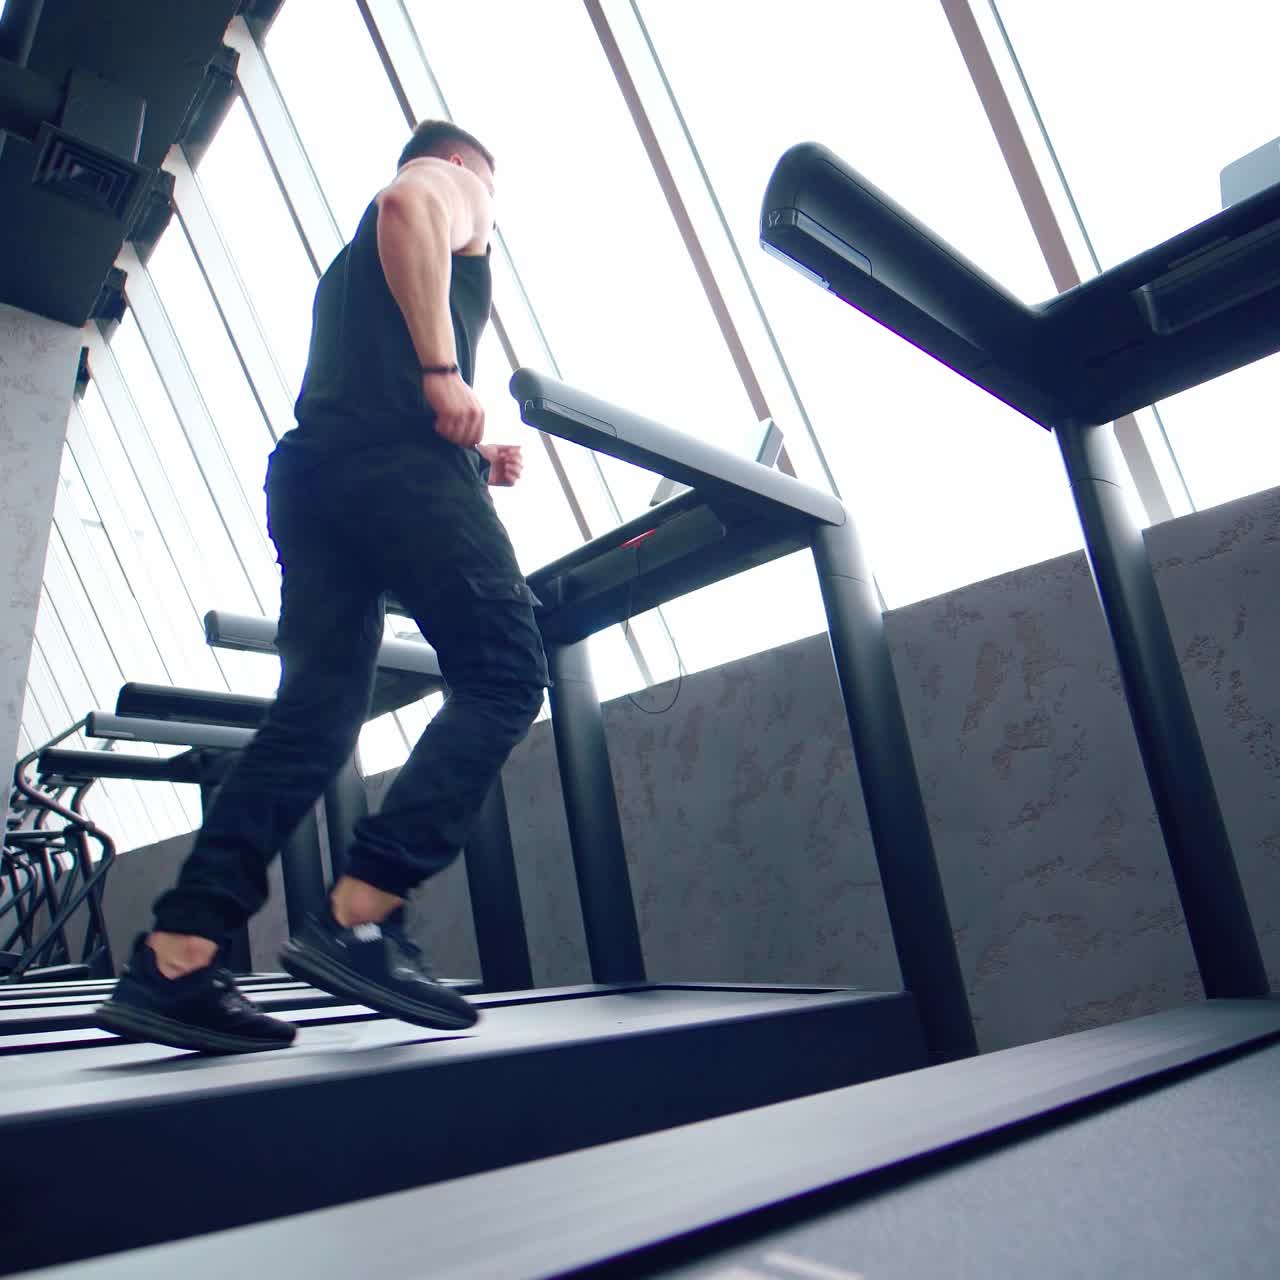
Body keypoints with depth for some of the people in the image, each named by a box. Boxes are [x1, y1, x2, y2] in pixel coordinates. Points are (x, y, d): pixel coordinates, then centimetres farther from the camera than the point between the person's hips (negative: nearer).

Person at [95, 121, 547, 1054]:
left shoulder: (351, 267, 41)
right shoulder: (446, 182, 20)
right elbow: (407, 205, -7)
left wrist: (470, 464, 21)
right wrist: (442, 368, -14)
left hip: (312, 471, 8)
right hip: (396, 458, -8)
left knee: (315, 718, -1)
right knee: (505, 676, -12)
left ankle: (175, 959, -8)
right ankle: (358, 921, -23)